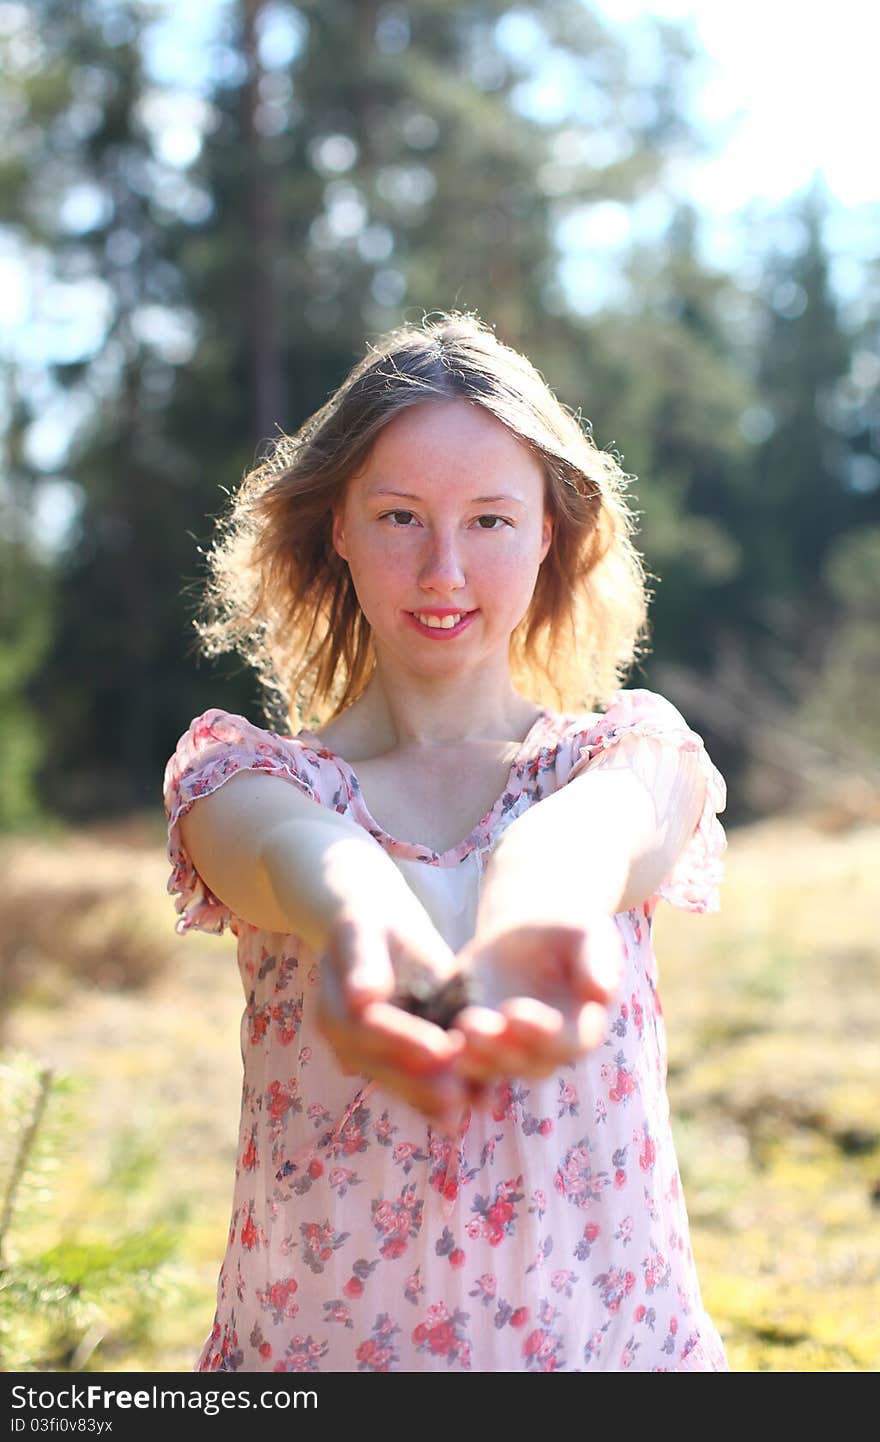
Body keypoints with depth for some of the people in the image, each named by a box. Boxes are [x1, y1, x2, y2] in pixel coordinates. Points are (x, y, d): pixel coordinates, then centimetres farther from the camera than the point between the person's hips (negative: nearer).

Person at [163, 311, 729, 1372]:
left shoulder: (633, 751, -3)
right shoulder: (241, 772, -4)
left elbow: (592, 826, -26)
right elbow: (296, 846, -27)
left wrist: (536, 915, -49)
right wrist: (363, 926, -50)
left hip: (613, 1331, 1)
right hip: (314, 1337, 0)